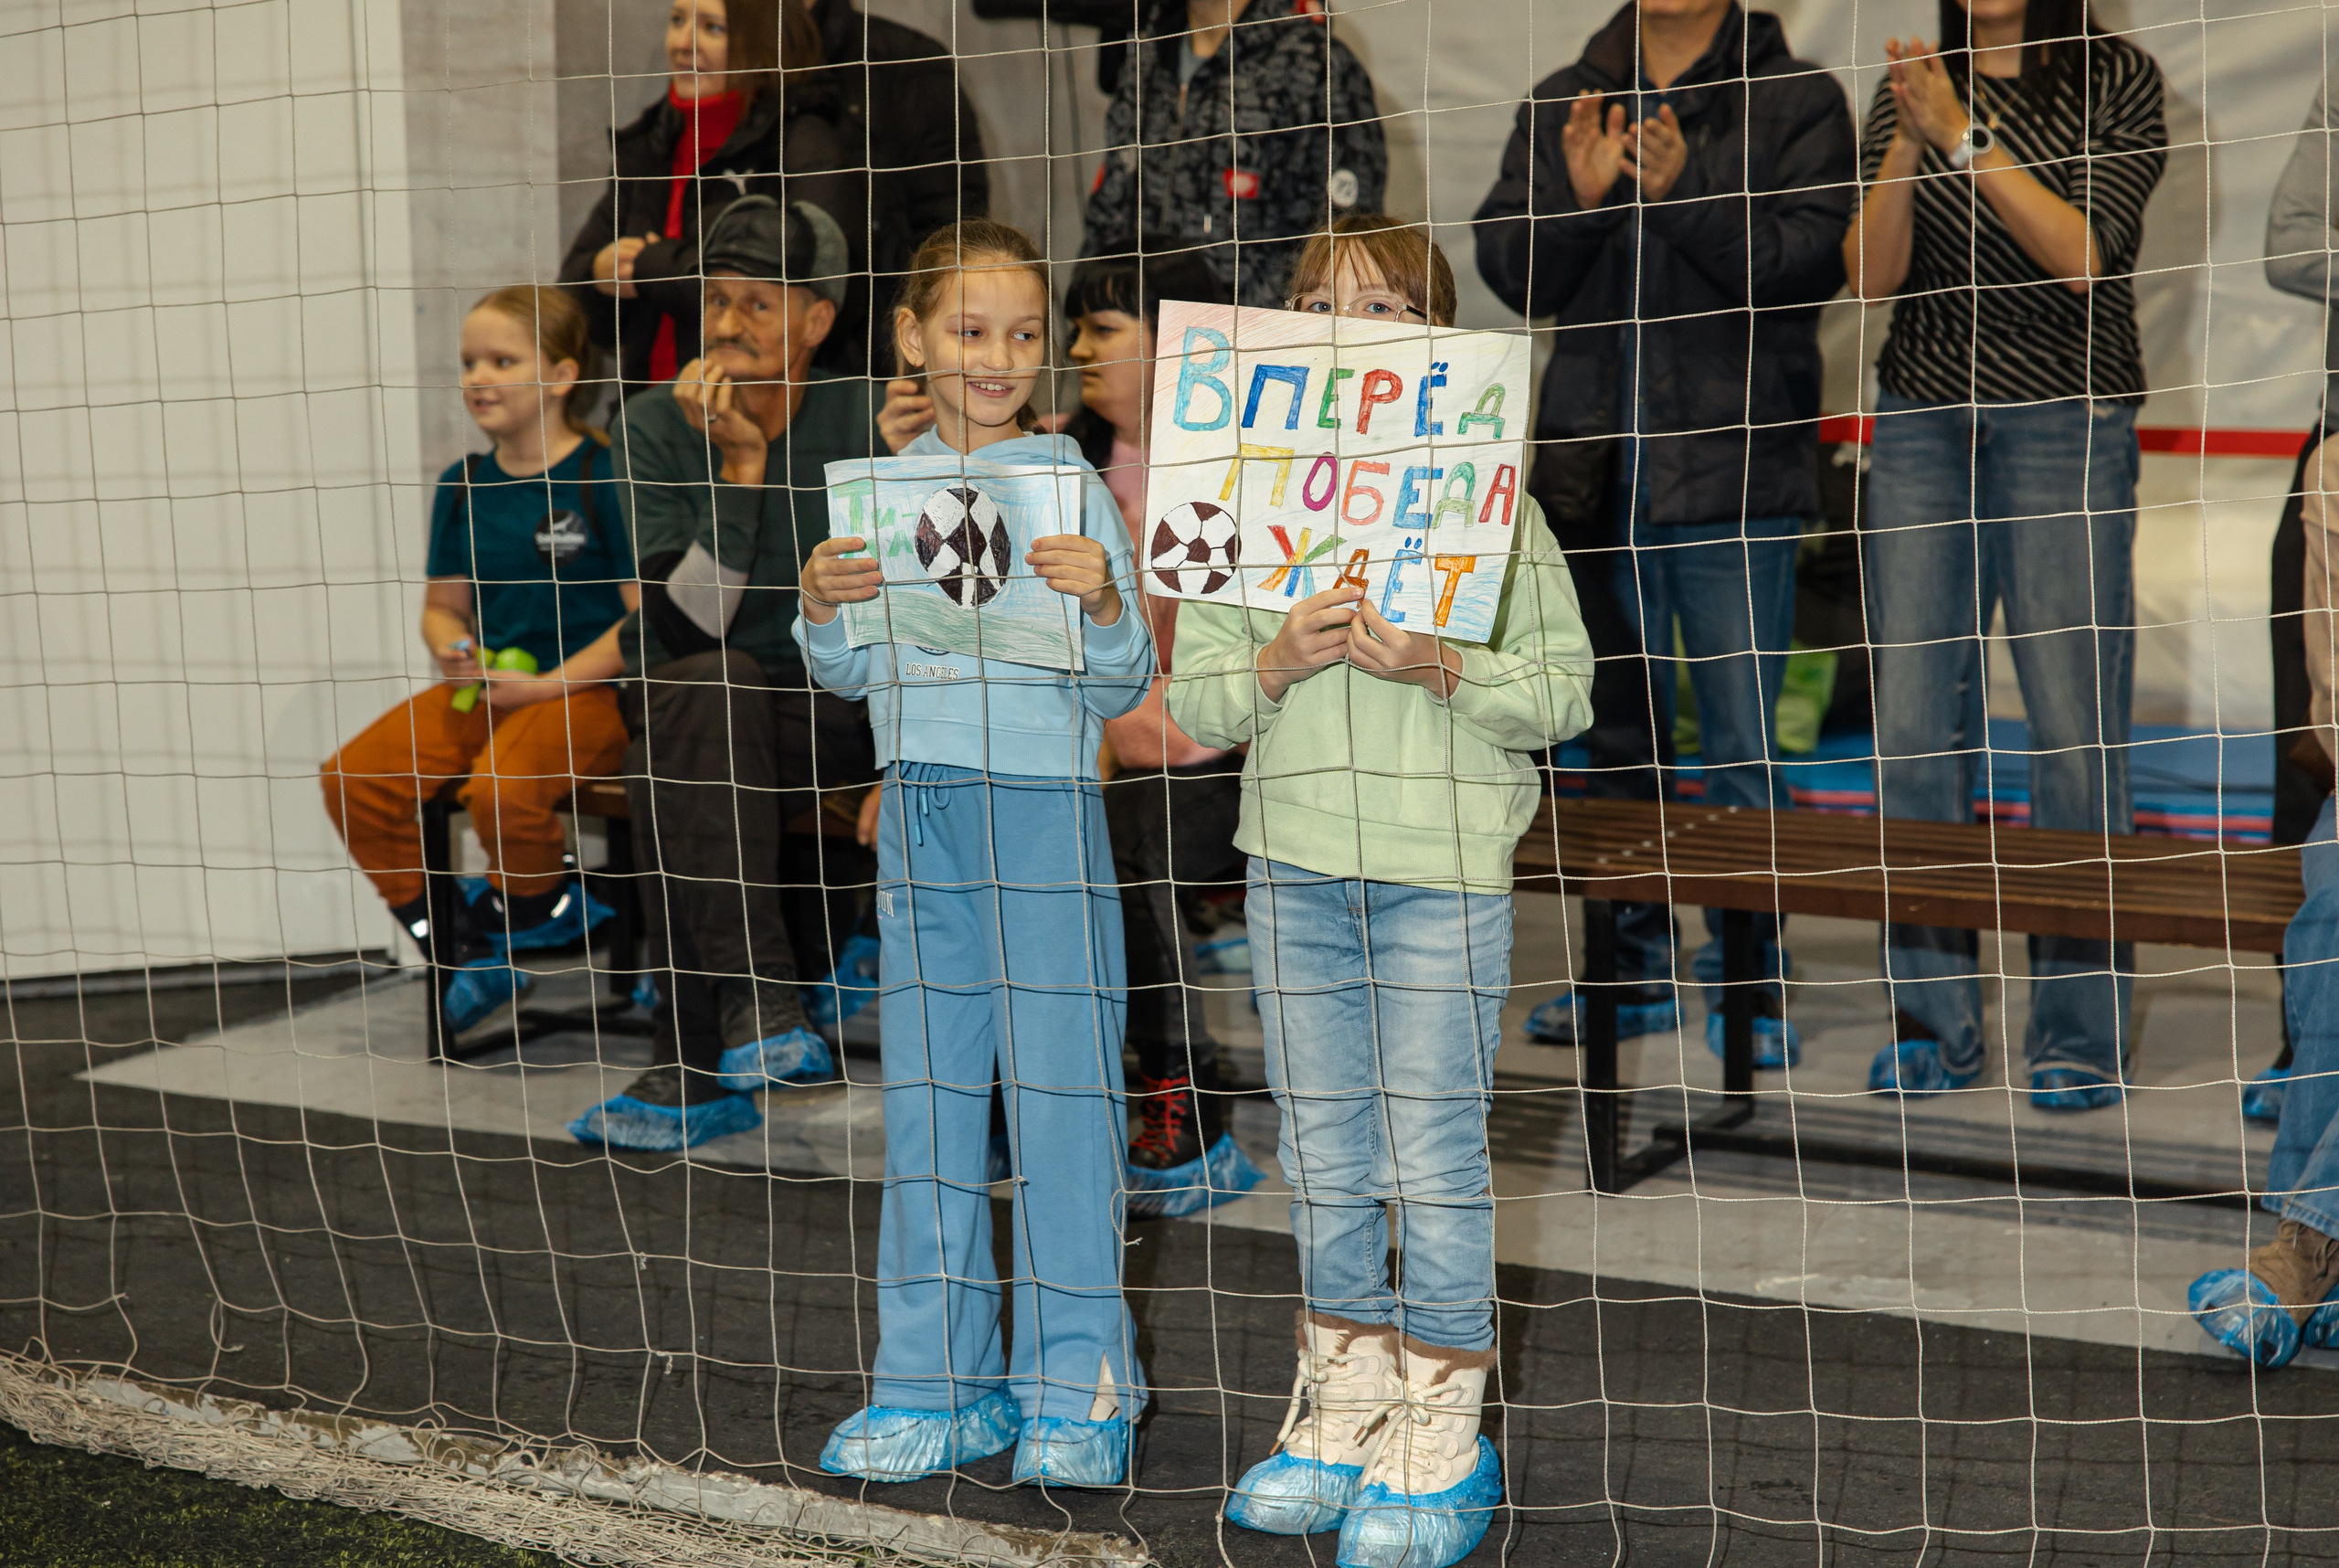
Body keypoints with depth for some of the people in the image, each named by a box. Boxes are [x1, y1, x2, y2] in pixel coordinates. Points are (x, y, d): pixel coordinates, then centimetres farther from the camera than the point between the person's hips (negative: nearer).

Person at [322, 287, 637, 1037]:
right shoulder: (462, 485, 13)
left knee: (500, 790, -35)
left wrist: (547, 684, -15)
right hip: (483, 686, 7)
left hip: (585, 687, -7)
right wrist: (452, 651, -3)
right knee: (351, 779, -13)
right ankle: (458, 952, 1)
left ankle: (533, 907, 2)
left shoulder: (603, 476, -7)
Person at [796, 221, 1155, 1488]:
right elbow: (852, 679, 13)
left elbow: (1121, 690, -4)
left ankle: (1078, 1391, 11)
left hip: (1044, 813, -4)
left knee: (1058, 1093, 0)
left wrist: (1102, 602, -22)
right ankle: (939, 1383, 20)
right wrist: (822, 608, -7)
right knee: (925, 1097, 10)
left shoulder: (1072, 487, -4)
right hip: (921, 816, 4)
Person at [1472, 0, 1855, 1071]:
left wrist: (1682, 189, -21)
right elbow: (1513, 273, 5)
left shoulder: (1796, 100, 1)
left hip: (1733, 471, -4)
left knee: (1740, 738, -3)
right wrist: (1582, 196, -13)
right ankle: (1634, 962, 24)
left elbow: (1808, 261, -11)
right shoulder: (1562, 105, 12)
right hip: (1596, 469, 4)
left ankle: (1747, 974, 7)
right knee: (1618, 729, 13)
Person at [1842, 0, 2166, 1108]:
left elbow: (2081, 254, -12)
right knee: (1912, 721, -1)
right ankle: (1932, 1023, 7)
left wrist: (1964, 134, -17)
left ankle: (2080, 1031, 3)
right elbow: (1870, 277, 0)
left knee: (2074, 722, -5)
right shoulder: (1909, 90, 10)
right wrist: (1908, 145, -15)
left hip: (2067, 421, -3)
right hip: (1921, 424, 3)